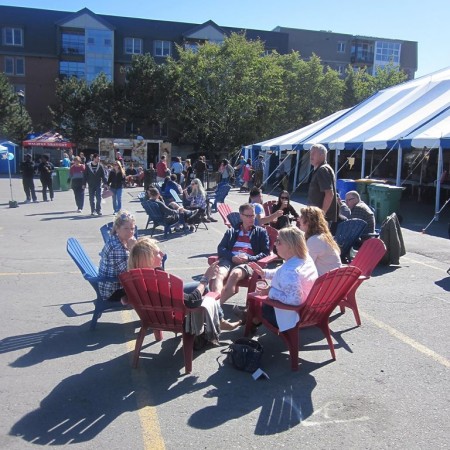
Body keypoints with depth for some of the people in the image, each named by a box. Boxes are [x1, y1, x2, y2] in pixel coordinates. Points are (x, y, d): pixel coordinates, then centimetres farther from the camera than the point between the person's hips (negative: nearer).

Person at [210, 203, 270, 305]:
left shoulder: (261, 232, 22)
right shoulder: (231, 231, 27)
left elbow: (265, 253, 11)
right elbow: (221, 249, 14)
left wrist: (249, 258, -8)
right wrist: (232, 257, -8)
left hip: (248, 262, -2)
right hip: (229, 260, 3)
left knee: (235, 274, -38)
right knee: (219, 273, -34)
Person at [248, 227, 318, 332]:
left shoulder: (290, 270, -35)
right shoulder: (305, 258, -3)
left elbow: (293, 300, -37)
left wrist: (270, 291, -26)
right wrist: (264, 272, 8)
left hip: (294, 316, -9)